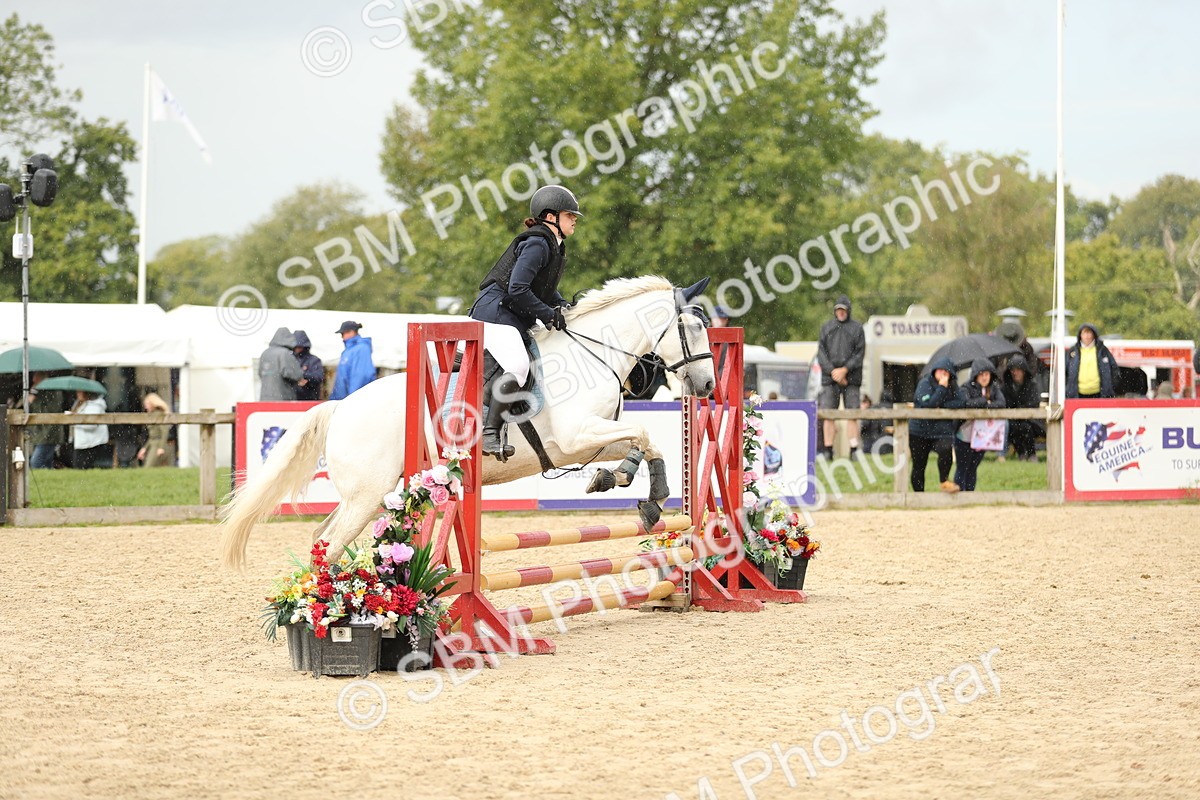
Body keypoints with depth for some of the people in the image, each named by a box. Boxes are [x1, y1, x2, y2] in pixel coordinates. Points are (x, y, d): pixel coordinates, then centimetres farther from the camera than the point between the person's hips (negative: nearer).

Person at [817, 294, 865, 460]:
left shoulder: (857, 328, 7)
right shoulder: (826, 328, 12)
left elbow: (860, 353, 0)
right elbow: (821, 353, 5)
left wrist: (845, 370, -10)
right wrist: (832, 371, -8)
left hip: (851, 378, -1)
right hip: (829, 378, 1)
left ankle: (854, 450, -2)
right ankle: (828, 450, 0)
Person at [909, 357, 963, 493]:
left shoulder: (952, 386, 6)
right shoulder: (924, 384, -7)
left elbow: (959, 403, -6)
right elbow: (928, 404, -21)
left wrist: (941, 406, -16)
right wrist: (942, 388, -19)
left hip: (942, 430, 1)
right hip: (920, 431, -1)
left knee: (946, 449, -31)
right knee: (919, 467, 4)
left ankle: (944, 481, -11)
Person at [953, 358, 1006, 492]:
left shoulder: (994, 389, 4)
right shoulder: (966, 389, -9)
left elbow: (1001, 403, -13)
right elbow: (966, 403, -29)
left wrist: (980, 405, -23)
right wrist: (986, 402, -16)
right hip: (965, 434, -4)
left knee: (973, 469, 11)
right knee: (962, 468, 0)